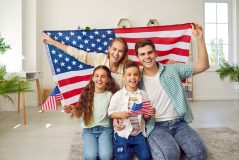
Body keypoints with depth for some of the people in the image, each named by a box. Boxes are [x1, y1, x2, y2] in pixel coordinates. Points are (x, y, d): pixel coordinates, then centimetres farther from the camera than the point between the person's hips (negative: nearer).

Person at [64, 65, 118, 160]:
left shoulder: (110, 95, -3)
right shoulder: (86, 93, -2)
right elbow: (79, 115, 2)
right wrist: (73, 110, -19)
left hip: (105, 129, 0)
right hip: (89, 130, 1)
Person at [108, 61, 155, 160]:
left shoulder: (143, 94, 1)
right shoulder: (118, 95, -7)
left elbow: (145, 116, 7)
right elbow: (110, 113, -2)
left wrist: (150, 113, -14)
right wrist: (120, 114, -21)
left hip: (138, 133, 3)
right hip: (123, 133, -2)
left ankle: (133, 148, 22)